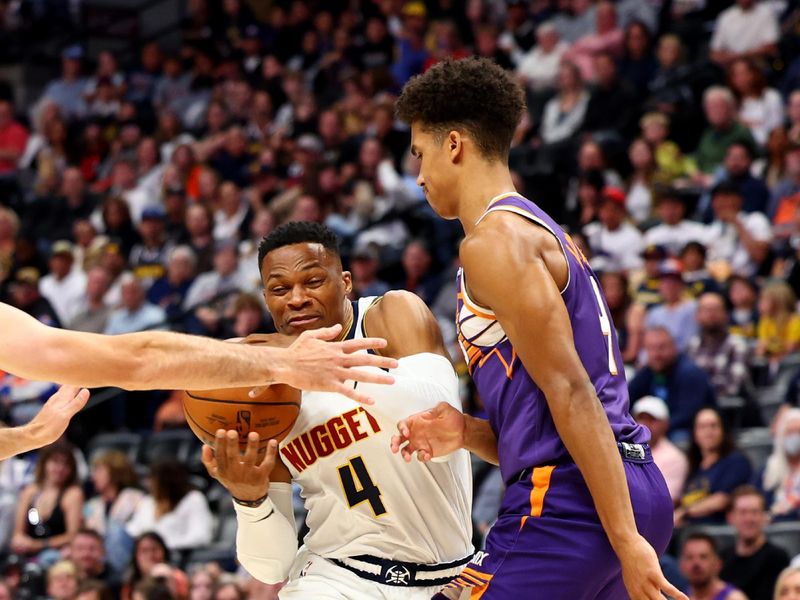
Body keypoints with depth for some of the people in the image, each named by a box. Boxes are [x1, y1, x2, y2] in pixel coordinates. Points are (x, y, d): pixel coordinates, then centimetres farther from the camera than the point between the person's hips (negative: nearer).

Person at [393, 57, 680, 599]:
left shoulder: (495, 240, -8)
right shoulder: (546, 233, 23)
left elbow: (569, 392, -17)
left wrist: (625, 540, -21)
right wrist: (467, 432, 6)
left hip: (567, 498, -10)